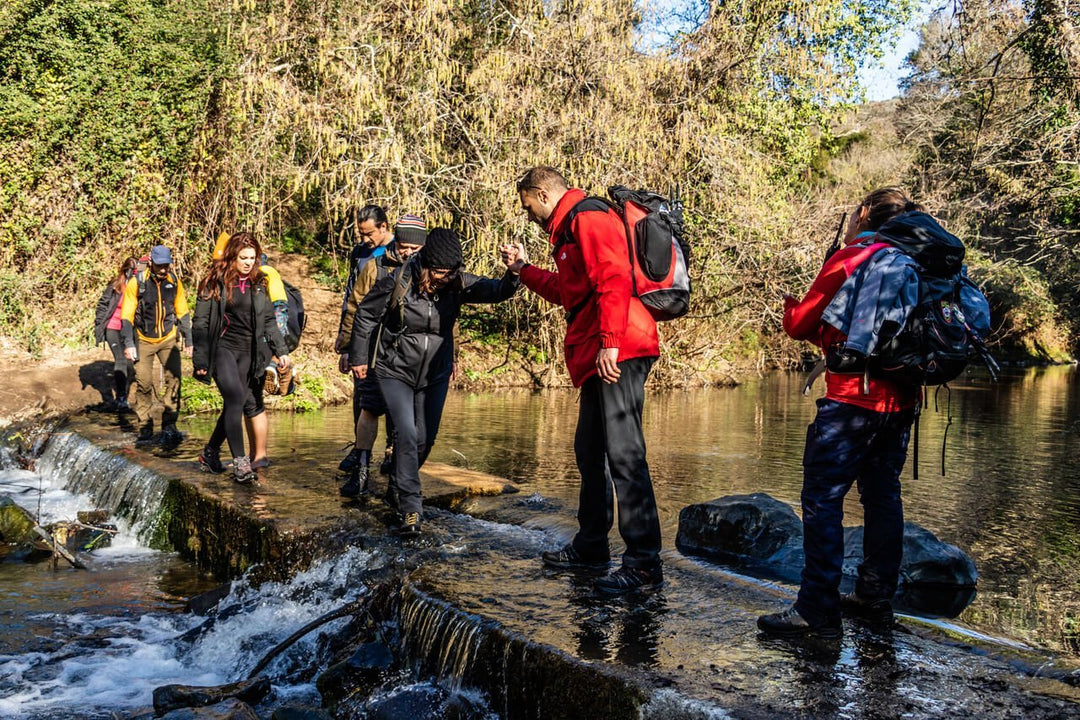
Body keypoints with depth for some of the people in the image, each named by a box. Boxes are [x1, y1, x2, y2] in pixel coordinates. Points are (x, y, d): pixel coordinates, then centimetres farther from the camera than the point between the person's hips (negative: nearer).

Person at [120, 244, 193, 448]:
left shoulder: (174, 282, -2)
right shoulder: (136, 283, -11)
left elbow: (182, 313, 8)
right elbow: (126, 315, -8)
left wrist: (188, 340, 7)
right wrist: (129, 344, -14)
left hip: (168, 339, 2)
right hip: (144, 341, -2)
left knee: (173, 379, -10)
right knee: (144, 383, -2)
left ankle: (169, 427, -6)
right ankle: (145, 428, 12)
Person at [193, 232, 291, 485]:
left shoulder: (259, 284, 11)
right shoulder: (215, 281, -2)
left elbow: (269, 321, 16)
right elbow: (201, 322, -2)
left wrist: (280, 350, 6)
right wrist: (200, 360, -6)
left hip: (249, 353, 5)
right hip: (222, 348, -4)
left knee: (234, 405, 5)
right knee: (236, 398, -19)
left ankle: (210, 453, 24)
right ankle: (239, 461, -16)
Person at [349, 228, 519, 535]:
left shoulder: (458, 284, -13)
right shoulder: (398, 282, -21)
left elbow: (498, 291, -23)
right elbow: (365, 314, -7)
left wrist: (514, 272, -45)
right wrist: (359, 357, 0)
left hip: (435, 374, 4)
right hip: (395, 371, -4)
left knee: (425, 438, 12)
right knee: (406, 433, -18)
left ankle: (401, 483, 39)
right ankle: (410, 508, -13)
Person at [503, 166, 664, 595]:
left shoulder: (588, 217, -7)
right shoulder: (570, 228, 26)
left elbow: (614, 278, -20)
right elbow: (567, 291, 36)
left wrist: (609, 342, -25)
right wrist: (523, 269, 40)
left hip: (618, 353, -11)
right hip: (597, 356, 11)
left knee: (623, 454, -13)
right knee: (590, 450, 17)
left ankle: (645, 564, -10)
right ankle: (591, 547, 29)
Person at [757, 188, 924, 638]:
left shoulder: (849, 259, -7)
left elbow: (801, 324, -3)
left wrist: (790, 306, 17)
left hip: (852, 400, -8)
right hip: (900, 401, 8)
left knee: (822, 498, -5)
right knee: (882, 496, 15)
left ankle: (818, 610, -7)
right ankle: (876, 597, 24)